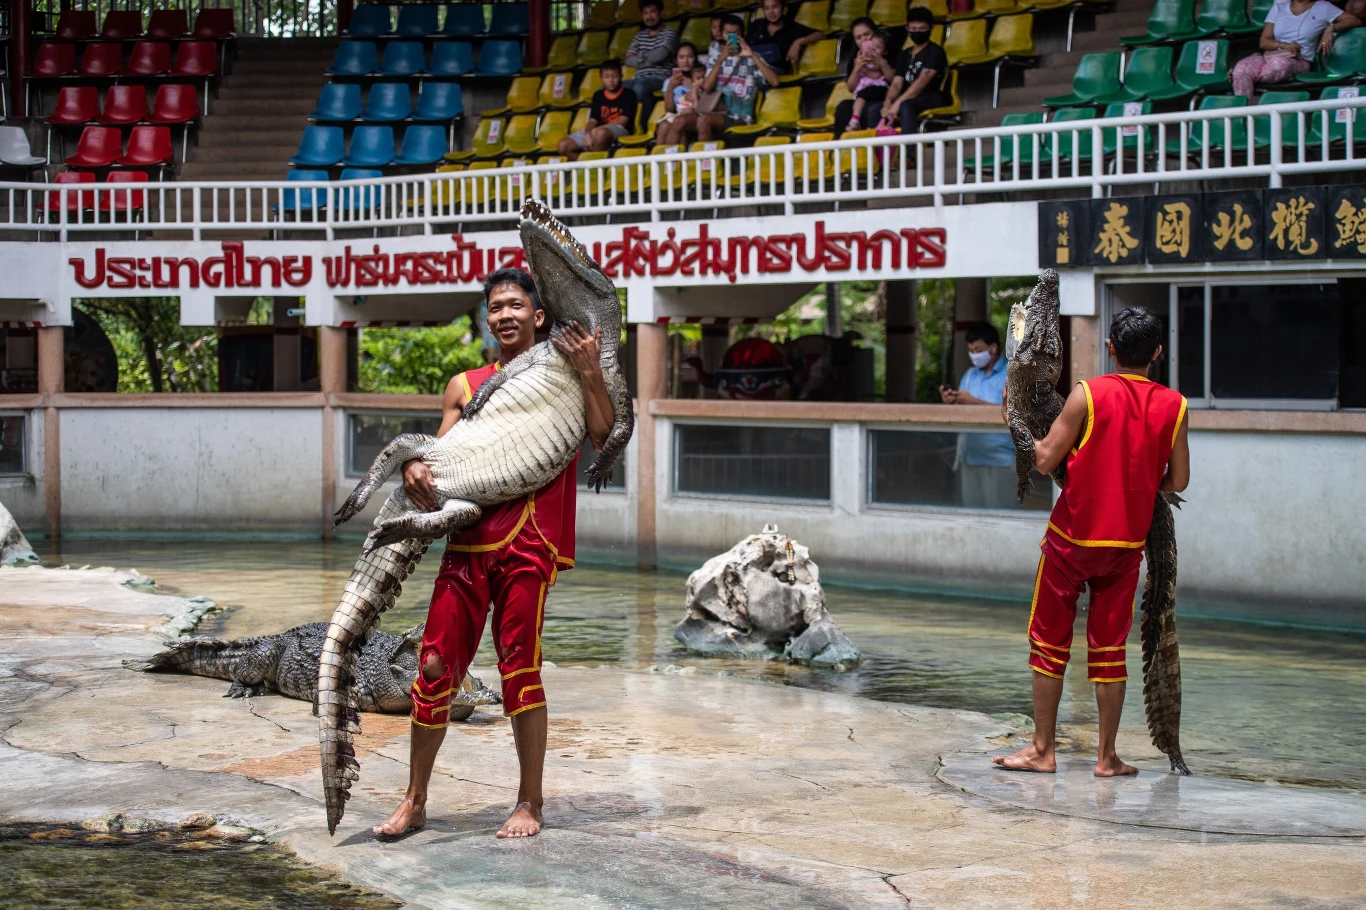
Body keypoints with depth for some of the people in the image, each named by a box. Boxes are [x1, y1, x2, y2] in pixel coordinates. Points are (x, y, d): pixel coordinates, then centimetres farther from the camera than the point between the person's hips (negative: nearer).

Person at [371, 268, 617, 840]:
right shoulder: (465, 385, 19)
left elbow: (602, 433, -3)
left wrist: (589, 371, -12)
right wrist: (414, 468, -9)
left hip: (529, 542, -3)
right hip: (468, 539, 3)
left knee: (519, 665, -5)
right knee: (437, 664, 0)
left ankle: (529, 803, 8)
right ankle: (415, 801, 11)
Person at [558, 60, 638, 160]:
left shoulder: (628, 94, 3)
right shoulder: (598, 95, 18)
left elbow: (623, 121, -6)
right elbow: (592, 120, 9)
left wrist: (597, 129, -12)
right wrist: (588, 134, -16)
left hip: (619, 130, -5)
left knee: (600, 133, -42)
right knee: (564, 146, -14)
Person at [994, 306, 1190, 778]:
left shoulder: (1087, 394, -12)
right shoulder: (1173, 406, -3)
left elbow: (1044, 460, -11)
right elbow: (1178, 481, 2)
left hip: (1072, 537, -2)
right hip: (1126, 544, 2)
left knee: (1050, 643, 8)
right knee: (1109, 649, 9)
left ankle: (1042, 750, 11)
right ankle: (1107, 756, 11)